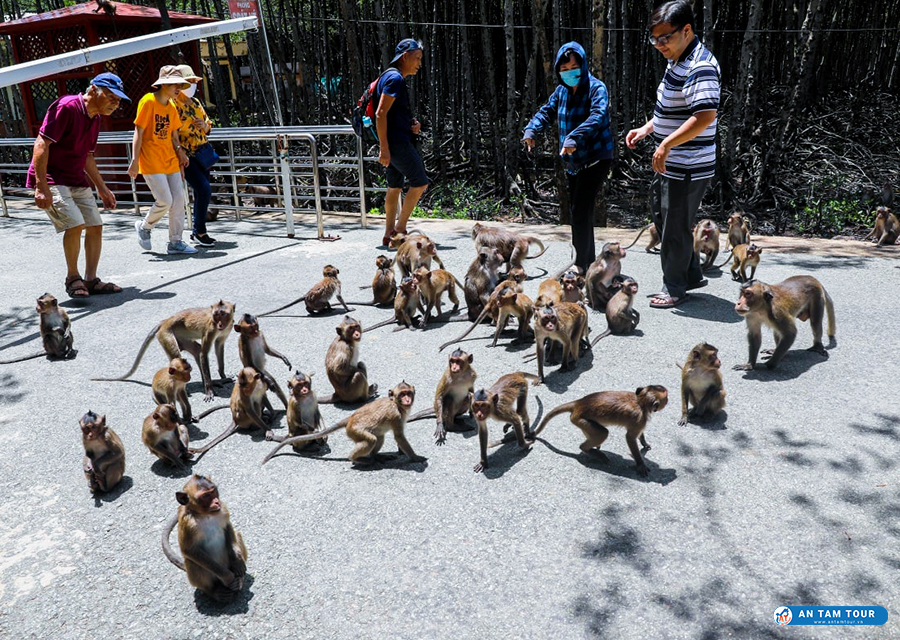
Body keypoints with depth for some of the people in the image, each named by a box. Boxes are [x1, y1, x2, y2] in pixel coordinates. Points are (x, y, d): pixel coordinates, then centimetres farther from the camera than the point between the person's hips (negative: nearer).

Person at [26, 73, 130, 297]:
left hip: (78, 181, 9)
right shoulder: (66, 108, -16)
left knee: (95, 226, 4)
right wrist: (42, 186, -26)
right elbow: (41, 144, -20)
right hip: (52, 180, -9)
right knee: (75, 223, -21)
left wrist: (102, 188, 21)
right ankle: (73, 278, -2)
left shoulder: (95, 118, 11)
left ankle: (91, 280, 13)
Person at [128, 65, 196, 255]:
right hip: (151, 162, -7)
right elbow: (138, 133, -10)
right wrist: (135, 161, -13)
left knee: (178, 199, 2)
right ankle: (144, 227, 17)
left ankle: (175, 242, 10)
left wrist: (179, 151, -3)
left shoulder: (171, 107, 12)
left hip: (170, 161, 7)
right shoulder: (148, 101, -9)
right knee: (165, 201, -12)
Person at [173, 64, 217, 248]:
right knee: (204, 190, -18)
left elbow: (208, 125, 21)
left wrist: (205, 126, -3)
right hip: (185, 156, -8)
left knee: (201, 193, 10)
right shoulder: (172, 105, -8)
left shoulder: (196, 103, 15)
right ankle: (199, 231, -6)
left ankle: (197, 233, 22)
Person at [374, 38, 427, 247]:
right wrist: (384, 148, -24)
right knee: (420, 182, -6)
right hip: (396, 142, -10)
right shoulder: (394, 78, -12)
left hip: (395, 142, 10)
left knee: (395, 187, 11)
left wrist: (412, 123, 10)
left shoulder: (393, 78, 20)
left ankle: (389, 234, 14)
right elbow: (381, 114, -20)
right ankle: (400, 228, -1)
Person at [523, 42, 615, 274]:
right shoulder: (562, 91, 9)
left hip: (595, 158, -8)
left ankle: (581, 265, -9)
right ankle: (589, 262, 26)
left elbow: (597, 116, -29)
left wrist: (574, 137, -44)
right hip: (573, 161, 8)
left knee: (581, 211, -15)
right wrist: (531, 130, -11)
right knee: (576, 211, 13)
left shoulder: (596, 88, -13)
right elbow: (546, 112, 10)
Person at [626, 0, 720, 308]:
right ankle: (692, 275, 34)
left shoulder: (700, 67, -21)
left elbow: (706, 115, -32)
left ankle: (675, 288, 19)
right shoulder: (677, 61, 11)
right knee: (661, 214, 21)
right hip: (670, 164, 11)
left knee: (675, 227, 1)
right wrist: (647, 128, 15)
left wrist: (666, 144, -30)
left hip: (687, 168, -11)